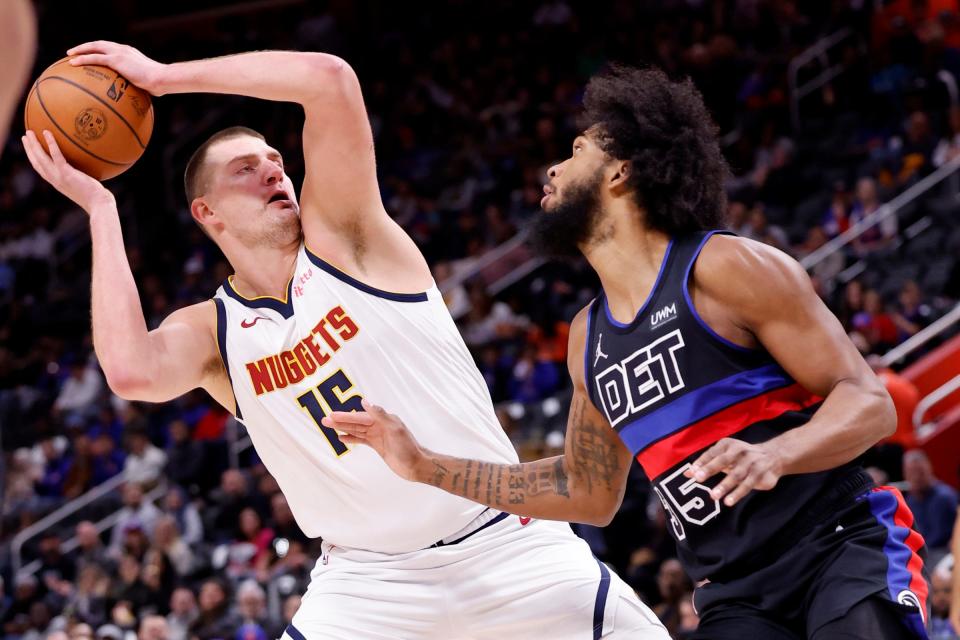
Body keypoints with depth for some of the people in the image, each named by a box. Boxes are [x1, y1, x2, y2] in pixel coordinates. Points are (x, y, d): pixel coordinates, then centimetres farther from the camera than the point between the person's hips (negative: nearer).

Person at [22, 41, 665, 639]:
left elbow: (331, 79, -17)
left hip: (505, 543, -1)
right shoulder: (209, 331, 1)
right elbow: (132, 369, -24)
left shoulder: (340, 236, -2)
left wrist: (166, 75, -14)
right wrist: (100, 206, -14)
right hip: (370, 581, 1)